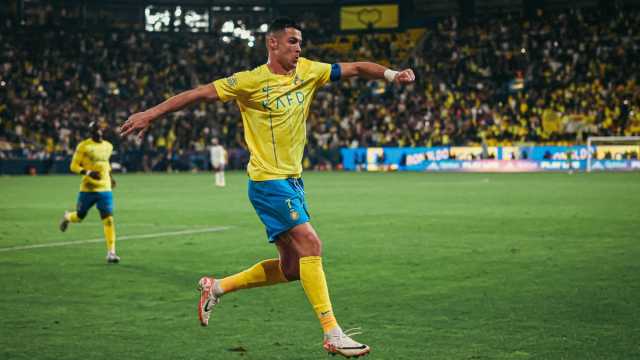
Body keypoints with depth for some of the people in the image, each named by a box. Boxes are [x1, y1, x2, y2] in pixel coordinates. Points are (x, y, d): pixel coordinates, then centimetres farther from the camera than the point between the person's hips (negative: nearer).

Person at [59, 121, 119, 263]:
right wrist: (88, 173, -22)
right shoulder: (84, 146, -8)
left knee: (108, 219, -9)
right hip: (88, 188, -3)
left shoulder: (108, 146, 9)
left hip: (105, 189, 3)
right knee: (80, 216, 12)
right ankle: (67, 217, 50)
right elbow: (74, 166, -8)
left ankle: (111, 252, -9)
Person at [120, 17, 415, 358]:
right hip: (268, 180, -8)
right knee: (310, 244, -19)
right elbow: (198, 93, -9)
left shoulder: (307, 71, 6)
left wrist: (391, 74, -8)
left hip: (292, 180, 8)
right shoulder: (252, 81, -11)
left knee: (291, 268, 9)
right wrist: (150, 114, -11)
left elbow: (354, 68, 8)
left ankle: (217, 287, 26)